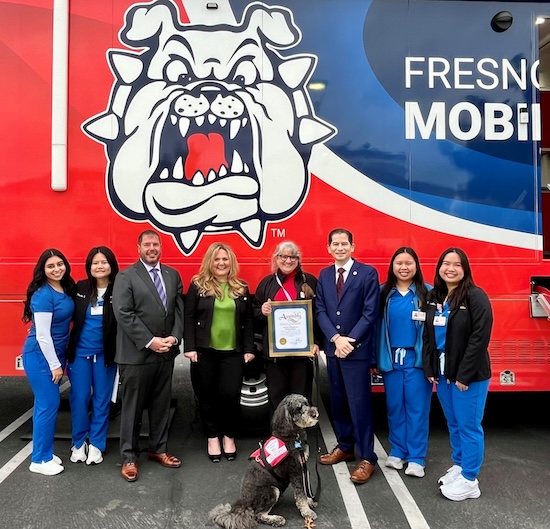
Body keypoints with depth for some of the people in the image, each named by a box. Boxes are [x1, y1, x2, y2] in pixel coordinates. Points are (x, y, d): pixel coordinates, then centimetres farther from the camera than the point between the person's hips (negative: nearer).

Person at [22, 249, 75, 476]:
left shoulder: (66, 290, 3)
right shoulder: (43, 295, -20)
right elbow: (42, 334, -20)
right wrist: (54, 364, -16)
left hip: (55, 353, 8)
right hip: (40, 355, -8)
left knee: (47, 404, 15)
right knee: (48, 405, -2)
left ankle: (44, 452, 26)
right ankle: (39, 460, 11)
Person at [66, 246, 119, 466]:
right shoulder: (80, 288, -2)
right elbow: (71, 317, 6)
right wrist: (67, 349, 0)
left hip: (105, 354, -1)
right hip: (79, 352, 2)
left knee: (102, 399, 9)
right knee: (79, 398, 8)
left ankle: (96, 444, 25)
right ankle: (78, 443, 27)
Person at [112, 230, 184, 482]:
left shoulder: (173, 275, 10)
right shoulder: (126, 276, -5)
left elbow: (179, 309, 8)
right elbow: (123, 314, -14)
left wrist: (174, 337, -7)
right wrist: (150, 341, -17)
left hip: (166, 353, 5)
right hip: (136, 353, -5)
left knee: (162, 404, 14)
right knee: (132, 406, 6)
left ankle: (158, 449, 30)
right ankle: (129, 457, 20)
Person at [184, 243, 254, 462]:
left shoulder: (241, 288, 7)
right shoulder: (198, 285, -1)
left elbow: (248, 321, 8)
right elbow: (189, 318, -3)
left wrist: (249, 349, 3)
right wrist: (190, 347, -9)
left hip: (233, 352, 1)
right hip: (204, 351, -1)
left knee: (231, 395, -3)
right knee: (207, 395, 8)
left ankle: (229, 437, 20)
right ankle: (212, 438, 25)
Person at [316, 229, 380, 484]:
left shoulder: (368, 273, -6)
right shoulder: (324, 275, 10)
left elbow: (370, 313, -10)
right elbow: (320, 311, 3)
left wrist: (350, 341, -15)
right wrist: (336, 338, -11)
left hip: (357, 349, -5)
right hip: (332, 348, 5)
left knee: (359, 403, -3)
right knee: (338, 400, 14)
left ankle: (367, 458, 9)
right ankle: (344, 447, 30)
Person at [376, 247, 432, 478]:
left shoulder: (427, 293, -5)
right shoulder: (383, 293, 3)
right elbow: (377, 325, 6)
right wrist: (375, 358, 5)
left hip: (417, 358, -3)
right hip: (391, 358, 3)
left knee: (417, 407, 2)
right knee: (394, 406, 11)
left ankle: (417, 458, 14)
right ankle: (397, 452, 25)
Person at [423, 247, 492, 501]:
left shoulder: (476, 296, -12)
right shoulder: (433, 297, 9)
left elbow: (480, 337, -17)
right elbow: (428, 335, 12)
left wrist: (465, 374, -18)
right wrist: (429, 369, 4)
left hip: (470, 375, -6)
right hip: (442, 372, 6)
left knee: (468, 425, 2)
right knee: (453, 424, 16)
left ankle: (469, 480, 14)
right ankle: (458, 466, 32)